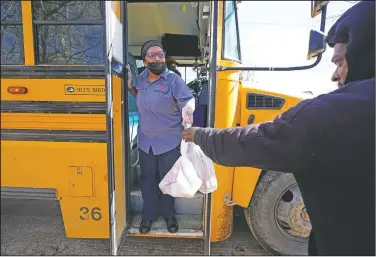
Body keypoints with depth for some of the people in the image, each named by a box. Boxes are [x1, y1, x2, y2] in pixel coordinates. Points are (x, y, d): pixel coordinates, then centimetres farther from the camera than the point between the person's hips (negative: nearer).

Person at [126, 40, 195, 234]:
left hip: (169, 142, -4)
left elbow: (189, 101, -16)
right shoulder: (141, 79, 2)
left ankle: (169, 215, 37)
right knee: (147, 179, 16)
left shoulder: (173, 80, -14)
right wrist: (130, 86, 3)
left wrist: (187, 112, -34)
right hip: (145, 141, 5)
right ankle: (148, 215, 37)